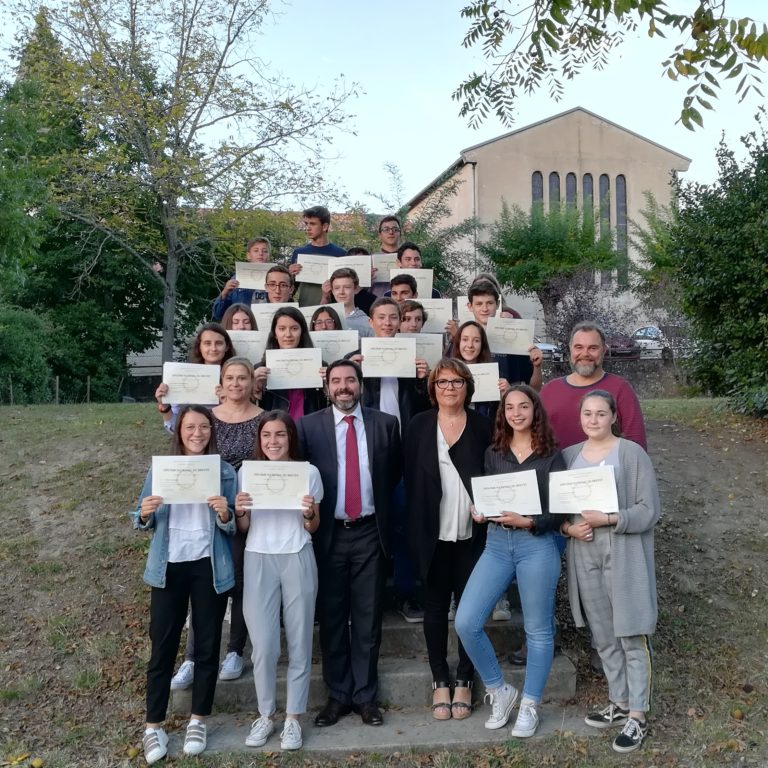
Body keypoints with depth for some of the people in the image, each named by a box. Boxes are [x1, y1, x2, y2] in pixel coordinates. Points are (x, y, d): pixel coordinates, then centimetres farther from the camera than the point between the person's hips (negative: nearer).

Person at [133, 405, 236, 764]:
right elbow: (143, 523, 7)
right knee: (162, 645, 5)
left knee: (208, 643, 9)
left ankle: (198, 720, 25)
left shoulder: (225, 472, 0)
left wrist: (225, 515, -20)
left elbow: (233, 529, 1)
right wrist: (144, 514, -15)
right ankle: (153, 725, 18)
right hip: (169, 566, 0)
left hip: (209, 567, 0)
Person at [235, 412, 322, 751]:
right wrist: (240, 511, -13)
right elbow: (242, 529, 8)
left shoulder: (309, 472, 1)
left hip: (297, 560, 0)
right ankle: (265, 715, 21)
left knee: (299, 641, 6)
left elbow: (313, 528, 7)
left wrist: (309, 513, -14)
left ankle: (293, 717, 20)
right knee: (263, 644, 2)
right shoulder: (248, 472, 3)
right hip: (258, 561, 1)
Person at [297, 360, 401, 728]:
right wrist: (311, 510, -6)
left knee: (368, 618, 8)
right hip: (328, 533, 0)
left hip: (369, 532, 1)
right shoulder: (308, 426, -1)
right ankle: (337, 695, 23)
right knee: (331, 618, 9)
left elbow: (395, 472, 11)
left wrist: (379, 502, 3)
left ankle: (365, 696, 22)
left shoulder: (385, 423, 2)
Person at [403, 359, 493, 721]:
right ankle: (440, 681, 23)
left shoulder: (483, 425, 3)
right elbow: (409, 477, 0)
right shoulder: (419, 425, 2)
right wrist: (415, 525, -6)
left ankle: (464, 681, 24)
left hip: (473, 533, 0)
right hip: (433, 533, 0)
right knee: (435, 606, 10)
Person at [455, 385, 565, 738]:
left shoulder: (551, 457, 0)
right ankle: (500, 691, 17)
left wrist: (527, 522, -19)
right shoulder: (493, 454, 9)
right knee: (466, 622, -5)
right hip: (496, 543, 3)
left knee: (538, 629, 8)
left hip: (537, 545, -3)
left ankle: (529, 706, 26)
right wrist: (479, 513, -8)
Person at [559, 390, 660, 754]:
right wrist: (567, 527, -9)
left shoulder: (632, 453, -7)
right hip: (584, 556, 5)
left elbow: (650, 510, -10)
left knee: (632, 636, 1)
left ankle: (637, 716, 12)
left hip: (624, 556, -4)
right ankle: (620, 703, 29)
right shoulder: (568, 455, 7)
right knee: (604, 637, 14)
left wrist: (608, 519, -20)